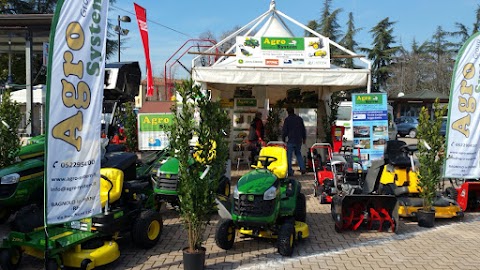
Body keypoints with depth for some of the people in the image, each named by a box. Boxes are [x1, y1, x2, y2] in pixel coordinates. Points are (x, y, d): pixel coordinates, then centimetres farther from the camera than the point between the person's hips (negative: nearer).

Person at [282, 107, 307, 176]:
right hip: (299, 140, 5)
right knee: (298, 154, 20)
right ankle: (302, 168, 8)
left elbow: (284, 130, -6)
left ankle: (290, 172, -2)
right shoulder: (299, 119, 9)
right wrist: (304, 138, 23)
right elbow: (303, 129, 15)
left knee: (289, 156, 0)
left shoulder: (287, 119, -5)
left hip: (291, 140, -5)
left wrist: (283, 139, 6)